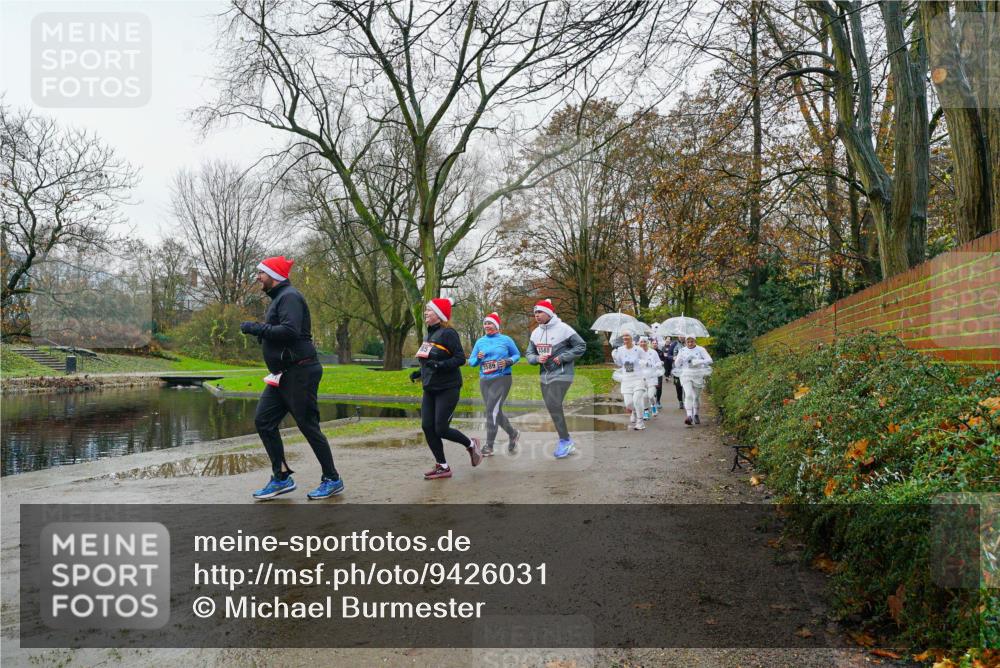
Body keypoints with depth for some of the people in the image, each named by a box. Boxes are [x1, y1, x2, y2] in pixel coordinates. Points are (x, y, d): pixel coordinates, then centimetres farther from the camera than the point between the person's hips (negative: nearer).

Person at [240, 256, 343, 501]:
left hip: (299, 373, -10)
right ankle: (281, 477, 14)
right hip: (283, 375, 10)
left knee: (308, 426, -3)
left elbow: (289, 331, -27)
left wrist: (256, 328, -20)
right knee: (263, 420, 7)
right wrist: (260, 331, 8)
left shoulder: (289, 297, -13)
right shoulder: (278, 298, 19)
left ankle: (332, 480, 9)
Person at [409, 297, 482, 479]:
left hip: (447, 389, -8)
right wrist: (420, 373, 10)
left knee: (441, 429, -8)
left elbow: (460, 358, -18)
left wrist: (440, 365, -29)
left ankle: (471, 445, 19)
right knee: (427, 427, 1)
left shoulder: (448, 333, -13)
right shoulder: (429, 335, 13)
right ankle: (442, 466, 13)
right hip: (430, 389, 8)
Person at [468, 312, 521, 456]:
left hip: (502, 378, -5)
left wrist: (508, 362, -11)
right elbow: (471, 361, 9)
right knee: (495, 412, 11)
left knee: (492, 410, -14)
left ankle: (489, 446, -8)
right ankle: (513, 433, 34)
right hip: (484, 380, 5)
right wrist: (478, 358, -12)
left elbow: (517, 355, 8)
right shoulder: (480, 341, 8)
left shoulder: (506, 340, 0)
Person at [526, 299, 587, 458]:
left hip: (561, 374, -7)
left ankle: (565, 440, -3)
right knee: (553, 408, 9)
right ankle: (566, 441, 22)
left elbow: (581, 346, -8)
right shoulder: (535, 332, 8)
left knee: (553, 405, -17)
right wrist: (537, 358, -9)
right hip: (544, 375, 7)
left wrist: (562, 357, -15)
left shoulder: (563, 328, -11)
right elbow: (529, 354, 14)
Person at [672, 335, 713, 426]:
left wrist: (697, 362, -23)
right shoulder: (682, 350, 7)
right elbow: (677, 363, 12)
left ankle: (695, 414, 31)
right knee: (688, 395, -16)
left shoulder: (700, 350, 1)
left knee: (697, 396, 11)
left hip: (698, 375, 0)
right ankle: (689, 416, -22)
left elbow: (709, 360, -10)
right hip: (686, 375, 0)